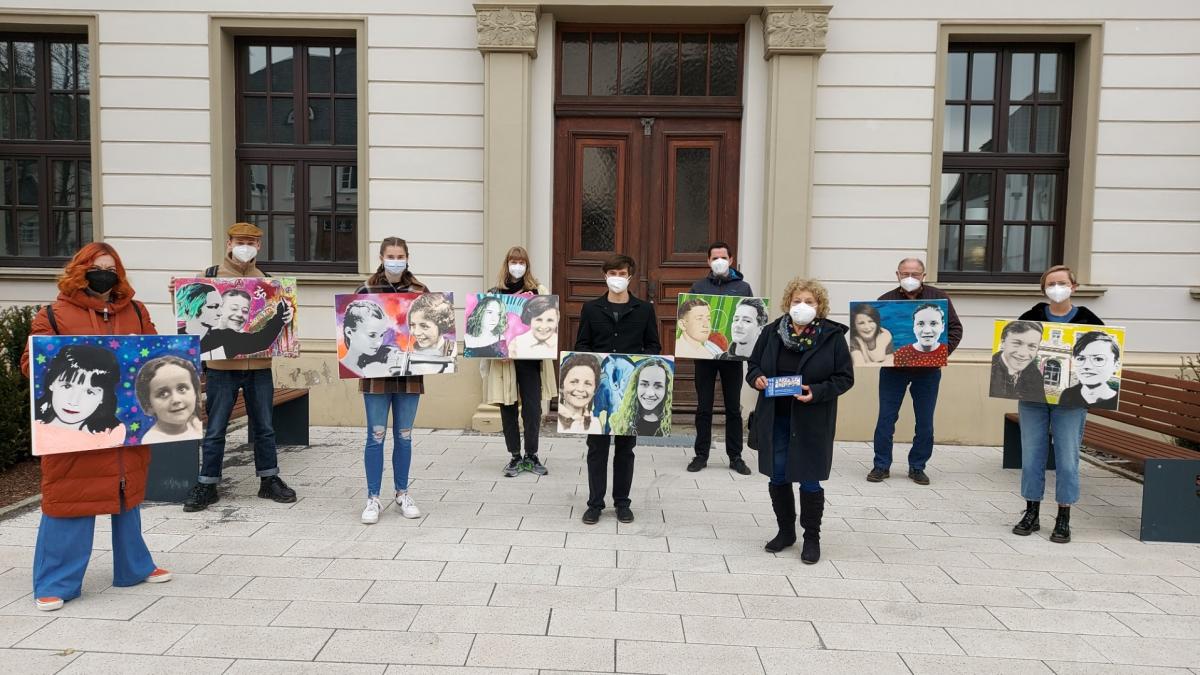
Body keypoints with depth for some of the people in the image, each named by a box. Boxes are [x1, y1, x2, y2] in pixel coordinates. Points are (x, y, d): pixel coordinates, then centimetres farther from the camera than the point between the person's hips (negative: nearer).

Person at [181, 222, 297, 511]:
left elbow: (277, 316, 14)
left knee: (264, 427, 11)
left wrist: (287, 312, -6)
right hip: (221, 365, -2)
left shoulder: (265, 279, 9)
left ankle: (269, 480, 23)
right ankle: (207, 485, 17)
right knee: (215, 430, 5)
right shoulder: (209, 276, 1)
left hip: (259, 366, 3)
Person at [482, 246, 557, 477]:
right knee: (508, 408, 6)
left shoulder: (539, 291, 6)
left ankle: (531, 455, 16)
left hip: (531, 358, 0)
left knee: (533, 409, 1)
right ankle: (514, 456, 17)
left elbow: (553, 317, 5)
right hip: (503, 359, 0)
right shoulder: (494, 293, 6)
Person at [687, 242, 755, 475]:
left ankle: (735, 456, 16)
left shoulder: (743, 287, 8)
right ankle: (701, 455, 15)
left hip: (733, 354, 0)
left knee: (733, 408, 7)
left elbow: (752, 317, 10)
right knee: (704, 407, 6)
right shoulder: (699, 286, 8)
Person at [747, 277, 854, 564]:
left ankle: (812, 538, 23)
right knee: (777, 478, 11)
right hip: (775, 418, 3)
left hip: (812, 421, -3)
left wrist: (817, 392, -20)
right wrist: (756, 378, -11)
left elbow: (845, 377, -5)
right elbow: (753, 365, 11)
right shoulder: (772, 331, 2)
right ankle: (786, 531, 30)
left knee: (809, 481, 4)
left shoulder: (832, 335, -6)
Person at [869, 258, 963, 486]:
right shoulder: (886, 300, 1)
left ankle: (917, 467, 21)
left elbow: (955, 328, 3)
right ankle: (881, 466, 13)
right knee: (886, 418, 2)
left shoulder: (939, 298, 2)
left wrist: (942, 352, -12)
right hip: (893, 369, -1)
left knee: (925, 422, 8)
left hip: (927, 371, 1)